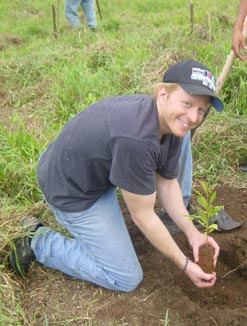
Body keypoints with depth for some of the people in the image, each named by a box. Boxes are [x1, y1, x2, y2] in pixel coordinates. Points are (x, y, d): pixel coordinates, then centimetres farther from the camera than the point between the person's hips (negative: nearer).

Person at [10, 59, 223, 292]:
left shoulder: (173, 122, -9)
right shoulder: (136, 139, -37)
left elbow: (166, 184, 4)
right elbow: (143, 217, -25)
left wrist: (191, 233, -5)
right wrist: (185, 265, -14)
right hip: (71, 191, -8)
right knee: (127, 279, 0)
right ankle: (38, 242, 6)